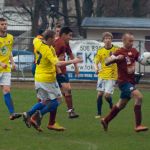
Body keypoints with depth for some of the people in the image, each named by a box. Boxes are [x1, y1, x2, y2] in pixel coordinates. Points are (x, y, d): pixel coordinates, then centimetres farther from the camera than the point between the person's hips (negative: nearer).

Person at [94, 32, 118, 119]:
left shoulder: (116, 50, -4)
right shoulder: (100, 51, 2)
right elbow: (96, 62, 3)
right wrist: (96, 68, -17)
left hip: (112, 76, -2)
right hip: (102, 75, 2)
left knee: (107, 95, -9)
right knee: (100, 93, -2)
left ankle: (112, 106, 22)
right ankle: (99, 113, 9)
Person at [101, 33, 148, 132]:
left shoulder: (134, 51, 7)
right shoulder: (120, 52, -11)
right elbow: (107, 62, -13)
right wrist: (116, 58, -32)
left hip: (131, 82, 8)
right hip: (124, 81, -8)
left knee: (121, 104, 19)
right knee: (139, 96, -25)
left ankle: (106, 120, 38)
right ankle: (138, 125, -22)